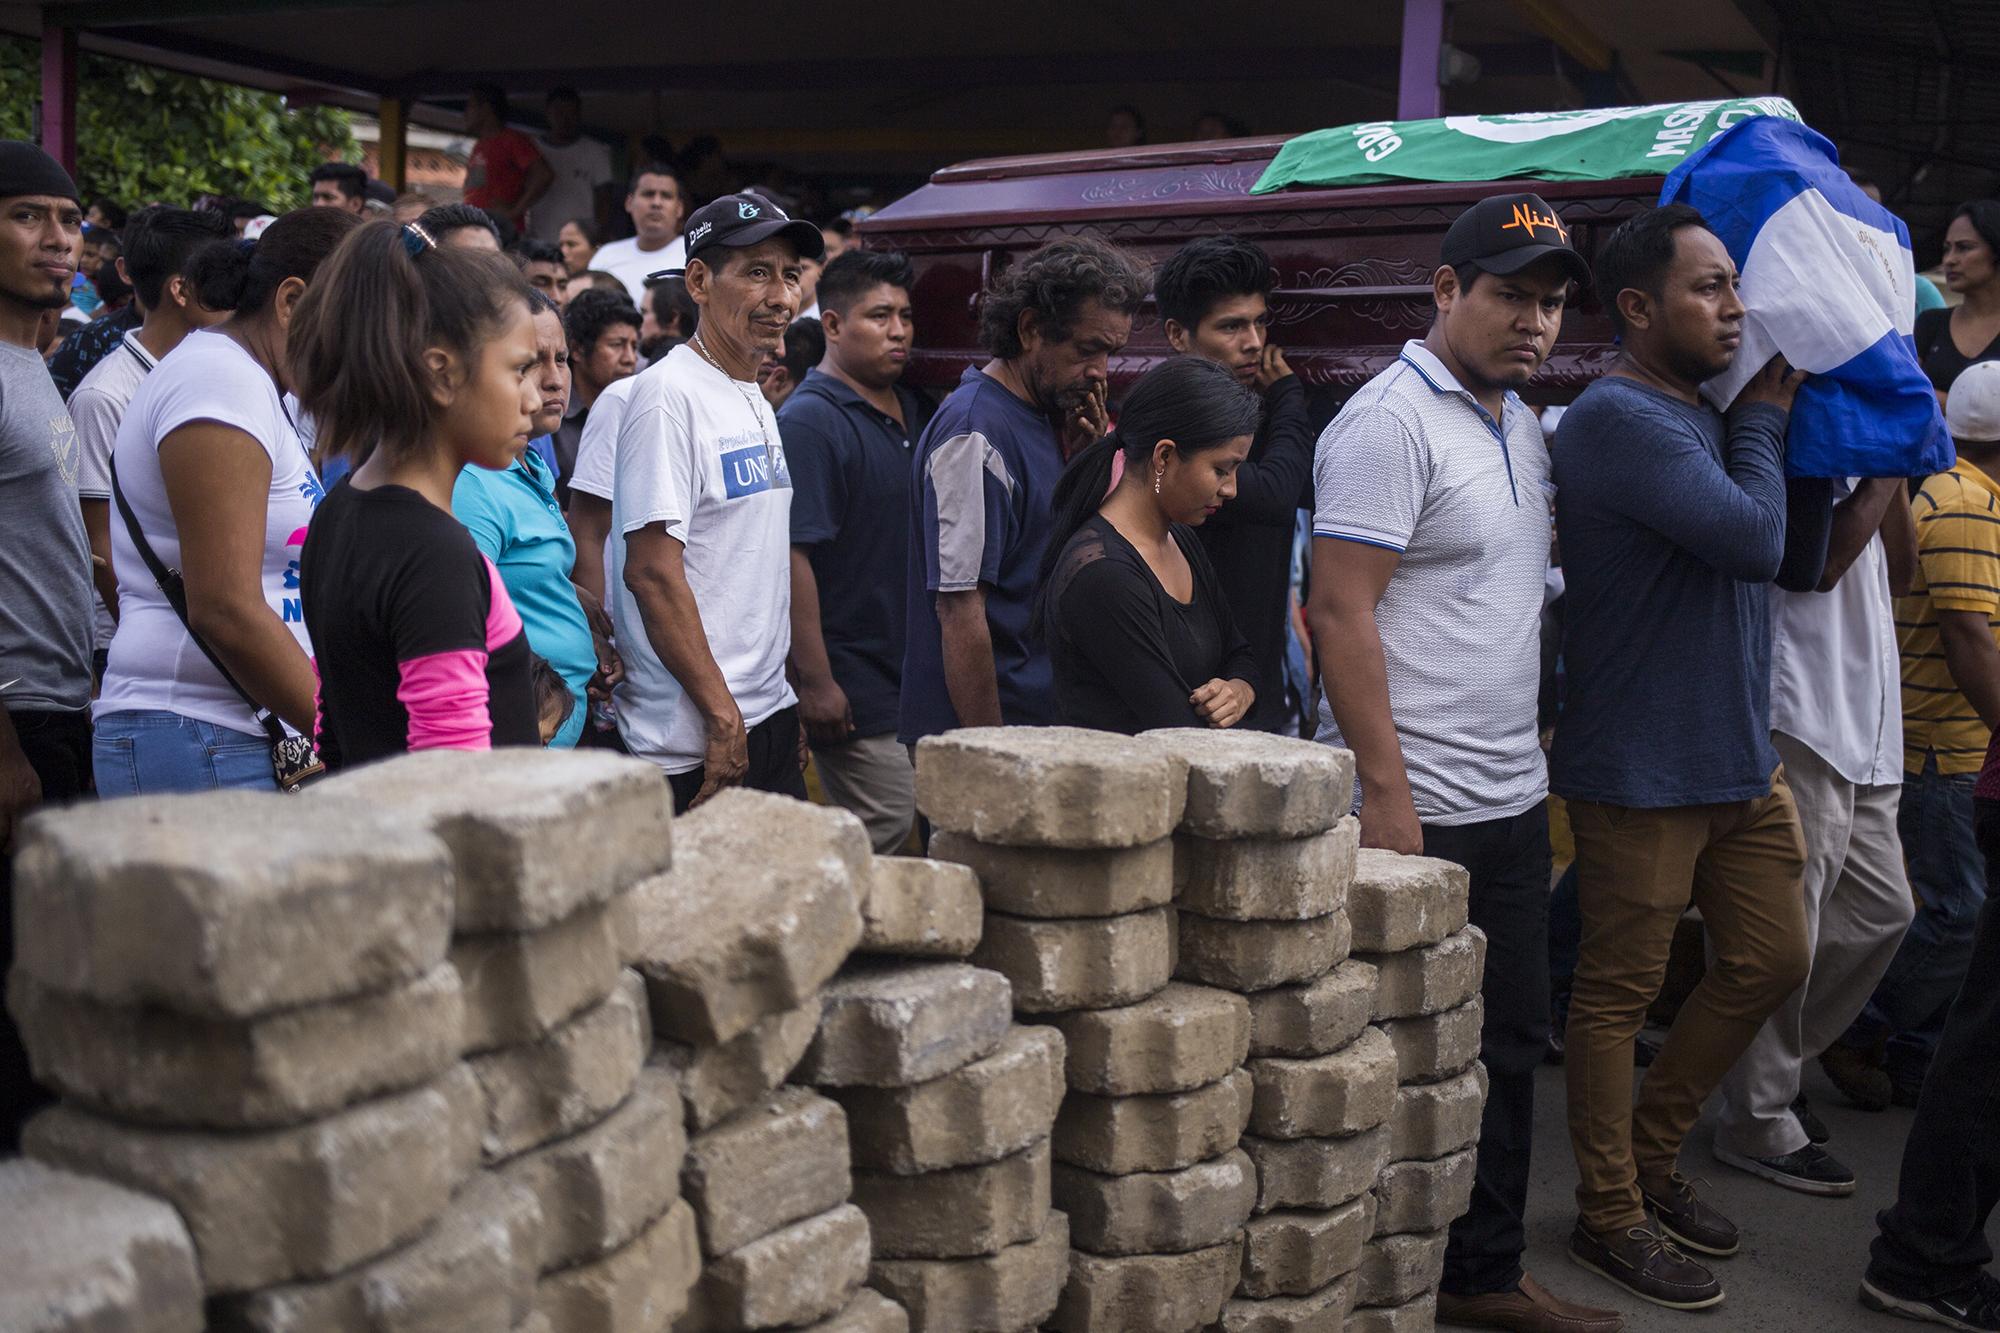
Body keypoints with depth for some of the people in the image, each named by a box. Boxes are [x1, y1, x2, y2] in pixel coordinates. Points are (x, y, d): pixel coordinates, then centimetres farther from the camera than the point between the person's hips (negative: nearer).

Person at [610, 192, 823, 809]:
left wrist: (794, 702, 17)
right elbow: (651, 571, -20)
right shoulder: (670, 394, -14)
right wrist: (721, 714, -19)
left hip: (771, 720, 9)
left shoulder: (756, 403, 15)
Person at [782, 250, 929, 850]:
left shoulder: (912, 409, 14)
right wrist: (815, 682, -22)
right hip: (853, 687, -8)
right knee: (889, 831, -8)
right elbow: (792, 556, -19)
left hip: (913, 670, 8)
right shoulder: (809, 420, -12)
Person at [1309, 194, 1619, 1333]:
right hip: (1419, 809, -9)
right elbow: (1341, 612, -18)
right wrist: (1386, 798, -21)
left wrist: (1540, 752, 17)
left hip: (1514, 801, 9)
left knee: (1512, 1046, 15)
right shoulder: (1392, 422, -13)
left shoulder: (1526, 429, 14)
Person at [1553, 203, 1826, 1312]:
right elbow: (1753, 537, -24)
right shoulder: (1619, 419, -17)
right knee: (1619, 993, 4)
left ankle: (1649, 1154, 32)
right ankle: (1610, 1217, 19)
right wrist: (1763, 422, -7)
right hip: (1641, 771, -9)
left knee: (1770, 961, 16)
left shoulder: (1706, 418, 12)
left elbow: (1797, 565, 16)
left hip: (1742, 759, 9)